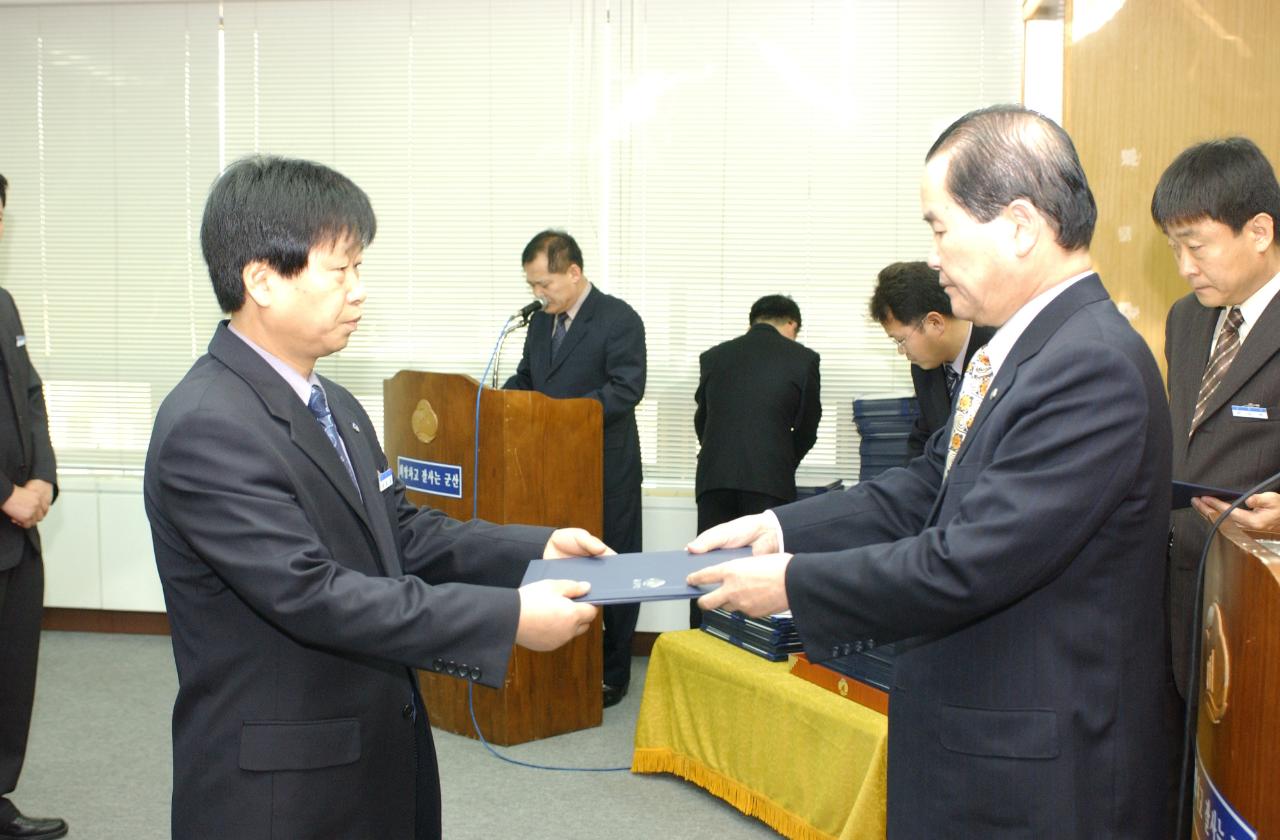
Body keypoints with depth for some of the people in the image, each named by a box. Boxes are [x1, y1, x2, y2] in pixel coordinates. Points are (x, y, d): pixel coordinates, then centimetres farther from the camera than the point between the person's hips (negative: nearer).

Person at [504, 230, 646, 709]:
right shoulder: (542, 321, 11)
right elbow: (526, 378, 20)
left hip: (606, 472, -7)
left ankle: (612, 674, 15)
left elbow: (626, 389, -20)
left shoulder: (619, 319, -12)